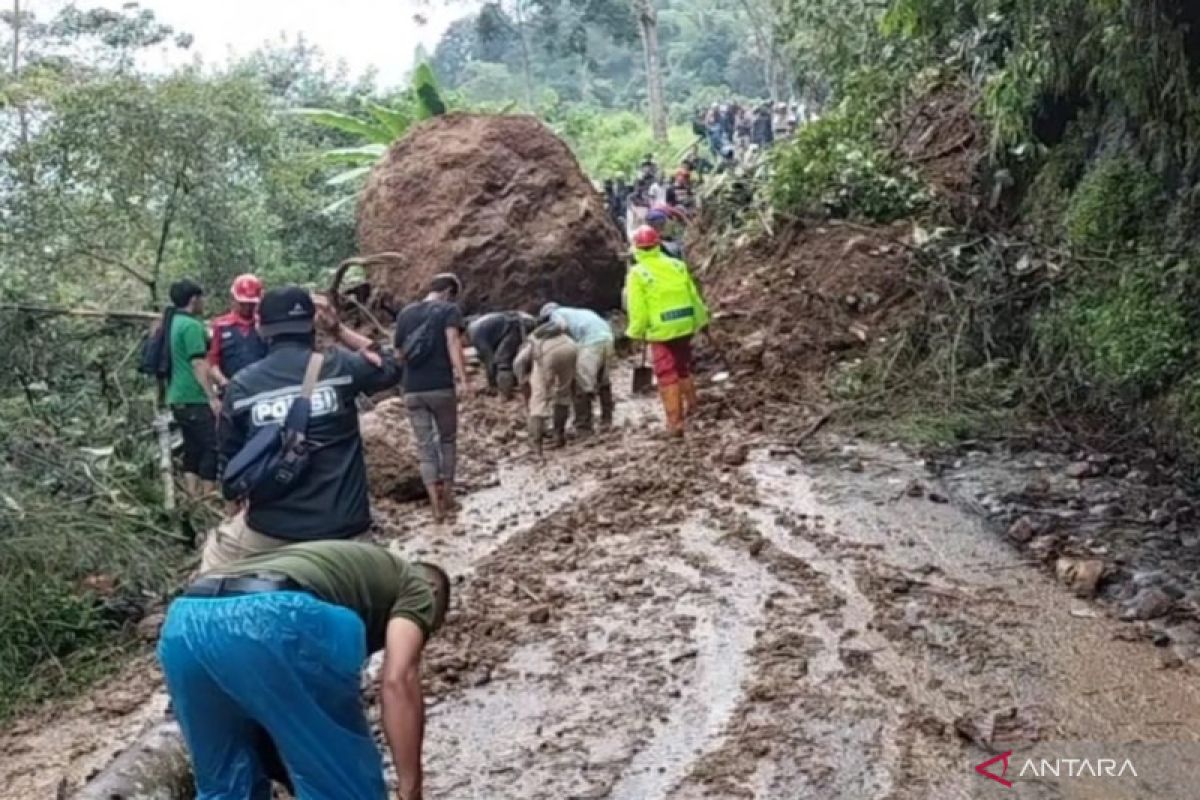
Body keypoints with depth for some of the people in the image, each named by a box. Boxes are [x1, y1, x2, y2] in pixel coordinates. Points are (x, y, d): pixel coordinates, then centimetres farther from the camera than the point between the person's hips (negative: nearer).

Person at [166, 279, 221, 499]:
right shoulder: (192, 325, -13)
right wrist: (213, 397, -21)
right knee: (212, 447, -5)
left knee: (193, 449, 12)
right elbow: (198, 364, -20)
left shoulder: (173, 323, 16)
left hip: (179, 398, 9)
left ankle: (193, 499, 11)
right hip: (195, 399, -9)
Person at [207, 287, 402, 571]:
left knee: (216, 554, 29)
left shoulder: (241, 385, -2)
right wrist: (338, 329, 16)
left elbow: (231, 460, 7)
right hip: (342, 528, -1)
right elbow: (390, 366, 15)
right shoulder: (339, 367, -6)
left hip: (270, 529, 1)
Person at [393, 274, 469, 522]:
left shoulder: (405, 313, 15)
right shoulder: (449, 310, -1)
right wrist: (463, 378, -25)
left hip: (412, 390, 4)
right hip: (441, 387, -4)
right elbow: (453, 343, -17)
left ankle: (436, 505, 1)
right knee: (447, 440, 16)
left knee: (425, 447, 6)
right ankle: (447, 497, 20)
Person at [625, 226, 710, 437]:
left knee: (667, 376, 2)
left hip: (660, 331, -4)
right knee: (684, 368, 23)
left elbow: (637, 309, -11)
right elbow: (694, 296, 7)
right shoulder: (677, 265, 1)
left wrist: (637, 332, 2)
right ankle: (691, 408, 33)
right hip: (684, 326, 4)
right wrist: (701, 320, 18)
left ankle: (675, 422, 3)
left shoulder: (637, 273, -11)